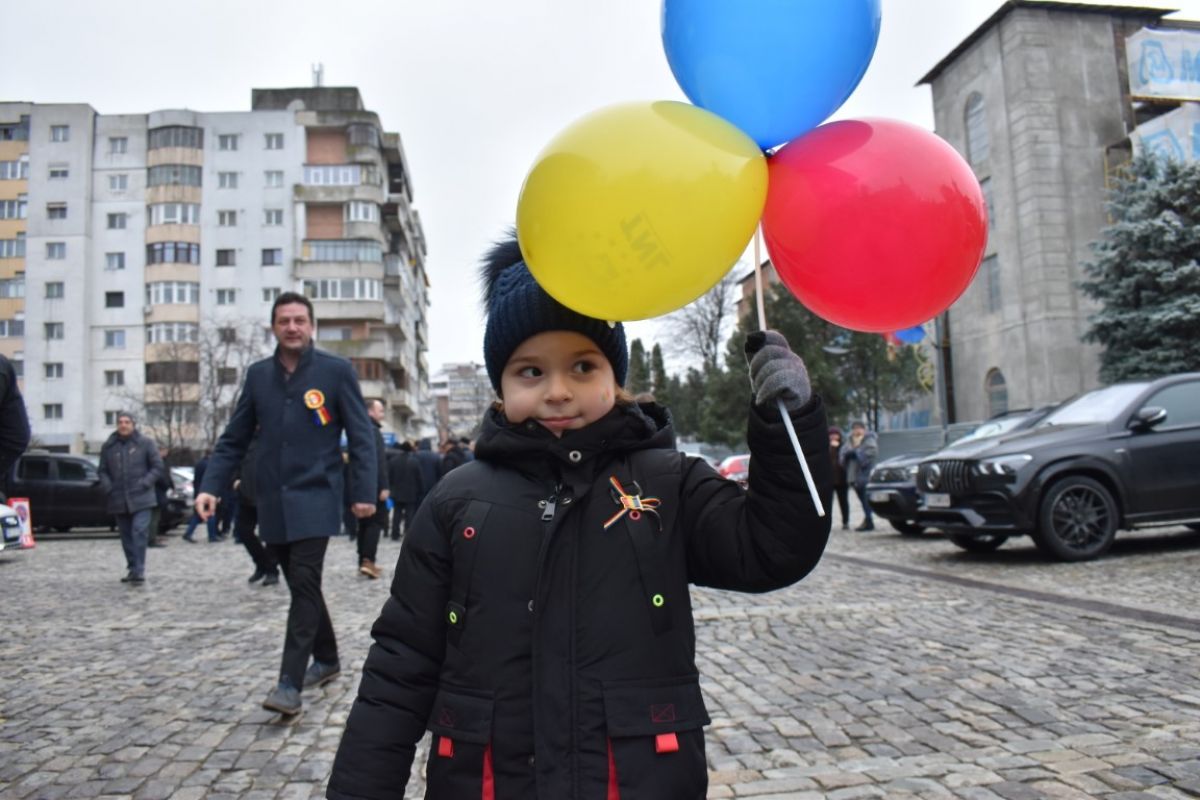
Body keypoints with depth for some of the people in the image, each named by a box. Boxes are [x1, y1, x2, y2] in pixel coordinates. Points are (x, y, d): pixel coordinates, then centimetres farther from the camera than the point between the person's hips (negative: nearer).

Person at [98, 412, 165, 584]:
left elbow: (158, 467, 1)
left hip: (140, 498, -4)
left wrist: (145, 483, -11)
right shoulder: (108, 447, 10)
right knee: (126, 536, 9)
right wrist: (108, 487, -1)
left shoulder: (145, 443, 1)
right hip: (118, 500, 4)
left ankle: (139, 570, -14)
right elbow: (103, 471, 16)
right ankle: (132, 569, 20)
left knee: (139, 532, -15)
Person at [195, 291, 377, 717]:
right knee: (300, 585, 14)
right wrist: (211, 486, -1)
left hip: (314, 498, -5)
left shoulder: (337, 371, -4)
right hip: (273, 501, 5)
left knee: (304, 584, -10)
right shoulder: (258, 374, 9)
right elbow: (234, 439, 10)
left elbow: (360, 436, -4)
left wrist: (364, 491, -11)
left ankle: (290, 683, -5)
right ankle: (326, 659, 32)